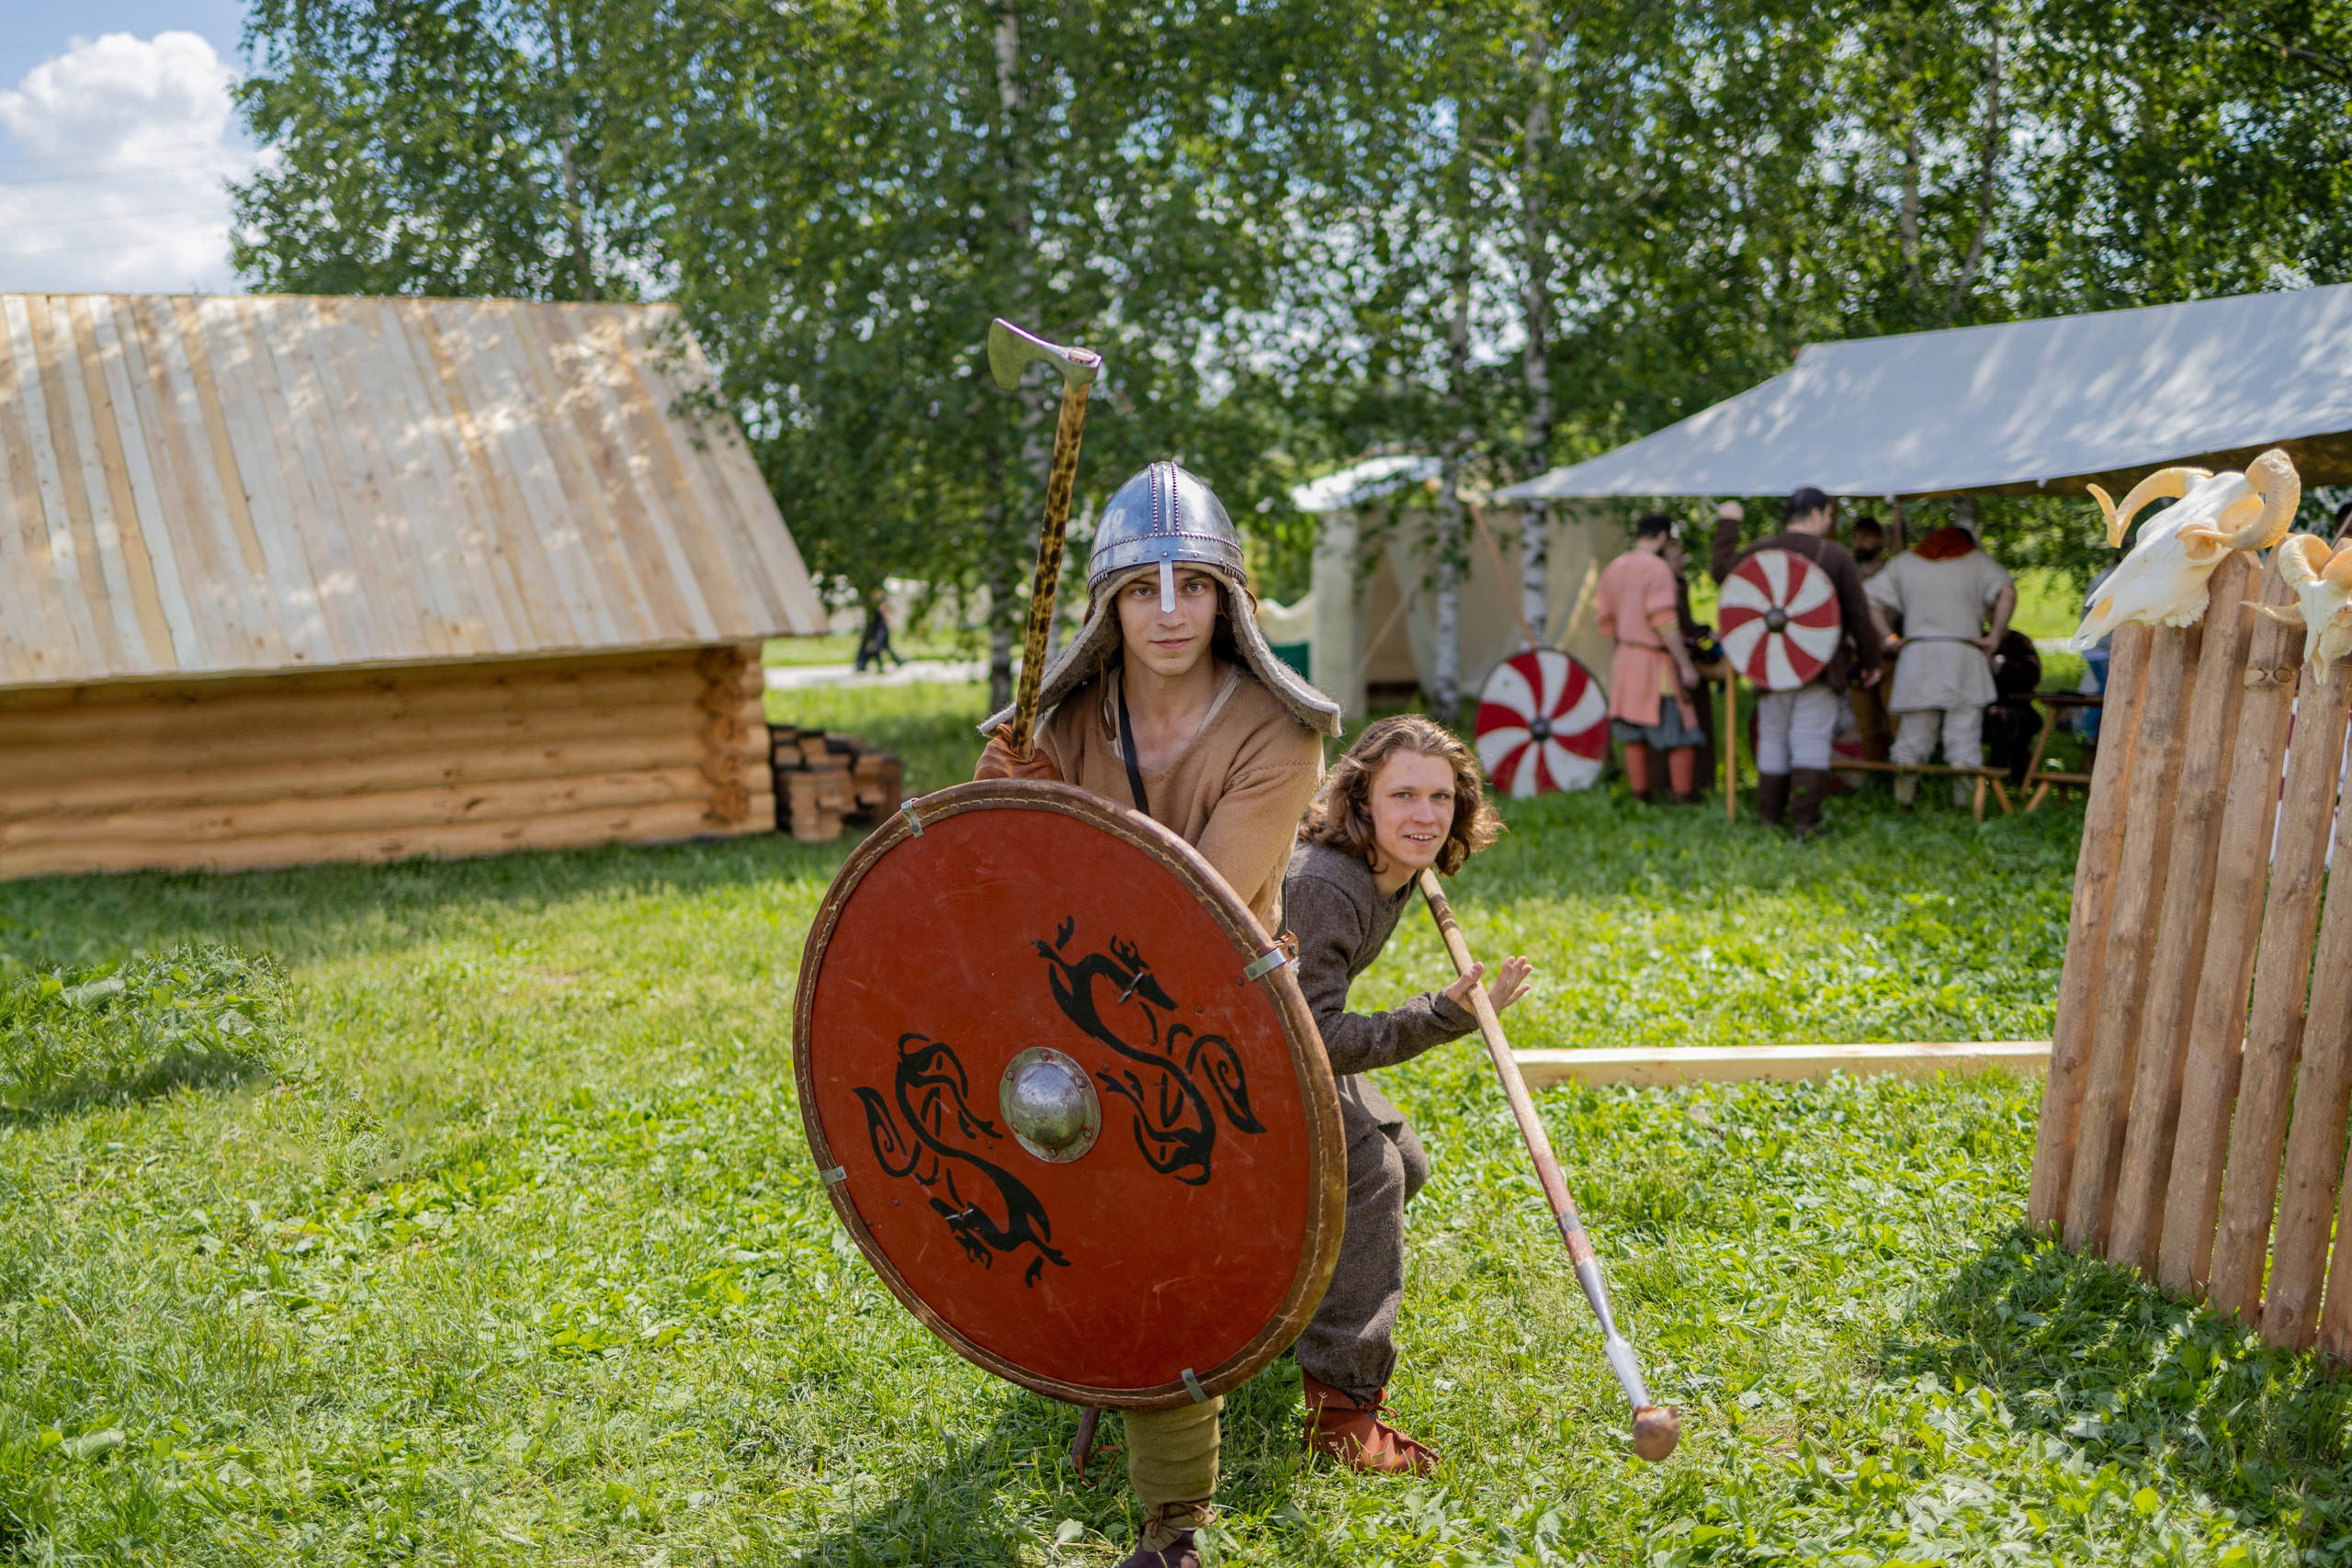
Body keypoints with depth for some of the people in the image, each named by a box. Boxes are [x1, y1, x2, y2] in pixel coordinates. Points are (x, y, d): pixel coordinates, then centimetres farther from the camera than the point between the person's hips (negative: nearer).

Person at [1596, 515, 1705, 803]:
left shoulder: (1612, 569, 10)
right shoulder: (1656, 568, -14)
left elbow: (1605, 620, 14)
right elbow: (1664, 620, -21)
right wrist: (1685, 664, -18)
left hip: (1625, 660, 8)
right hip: (1656, 661, -8)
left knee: (1634, 736, 13)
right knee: (1682, 736, 0)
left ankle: (1640, 798, 17)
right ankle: (1684, 800, 2)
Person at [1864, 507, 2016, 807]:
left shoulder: (1904, 562, 18)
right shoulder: (1977, 560, 10)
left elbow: (1869, 599, 11)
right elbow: (2007, 592, -7)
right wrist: (1995, 637, -3)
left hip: (1916, 653, 2)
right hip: (1962, 653, -2)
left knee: (1911, 739, 5)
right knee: (1963, 740, -2)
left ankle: (1902, 803, 2)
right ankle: (1964, 803, -7)